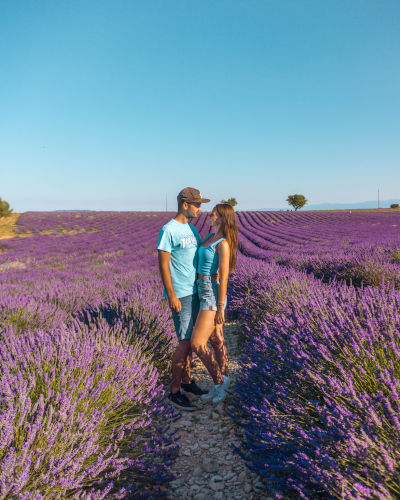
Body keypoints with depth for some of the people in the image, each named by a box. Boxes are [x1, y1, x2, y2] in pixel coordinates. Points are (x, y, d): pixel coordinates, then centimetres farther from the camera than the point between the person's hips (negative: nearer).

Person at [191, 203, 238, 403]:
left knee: (197, 343, -8)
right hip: (204, 291, 9)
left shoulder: (223, 244, -17)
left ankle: (220, 380, 11)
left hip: (213, 293, -9)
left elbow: (224, 277, -18)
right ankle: (220, 386, 26)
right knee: (216, 341, 15)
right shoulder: (210, 236, 10)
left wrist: (220, 307, -17)